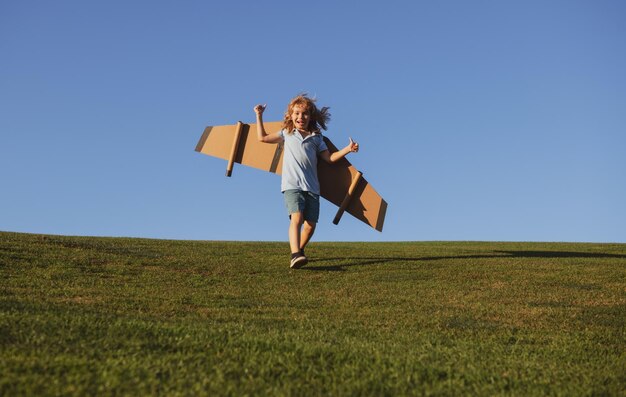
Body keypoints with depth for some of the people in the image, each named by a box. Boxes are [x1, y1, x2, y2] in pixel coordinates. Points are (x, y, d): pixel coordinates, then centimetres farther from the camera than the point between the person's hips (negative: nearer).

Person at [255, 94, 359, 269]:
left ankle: (299, 250, 25)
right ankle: (295, 255, -37)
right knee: (297, 218, -24)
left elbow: (329, 158, 13)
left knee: (310, 224, -2)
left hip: (312, 187, 2)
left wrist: (347, 149, 1)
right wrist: (259, 116, 21)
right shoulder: (287, 134, 16)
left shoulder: (316, 138, 16)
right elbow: (262, 137, 23)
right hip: (292, 185, -2)